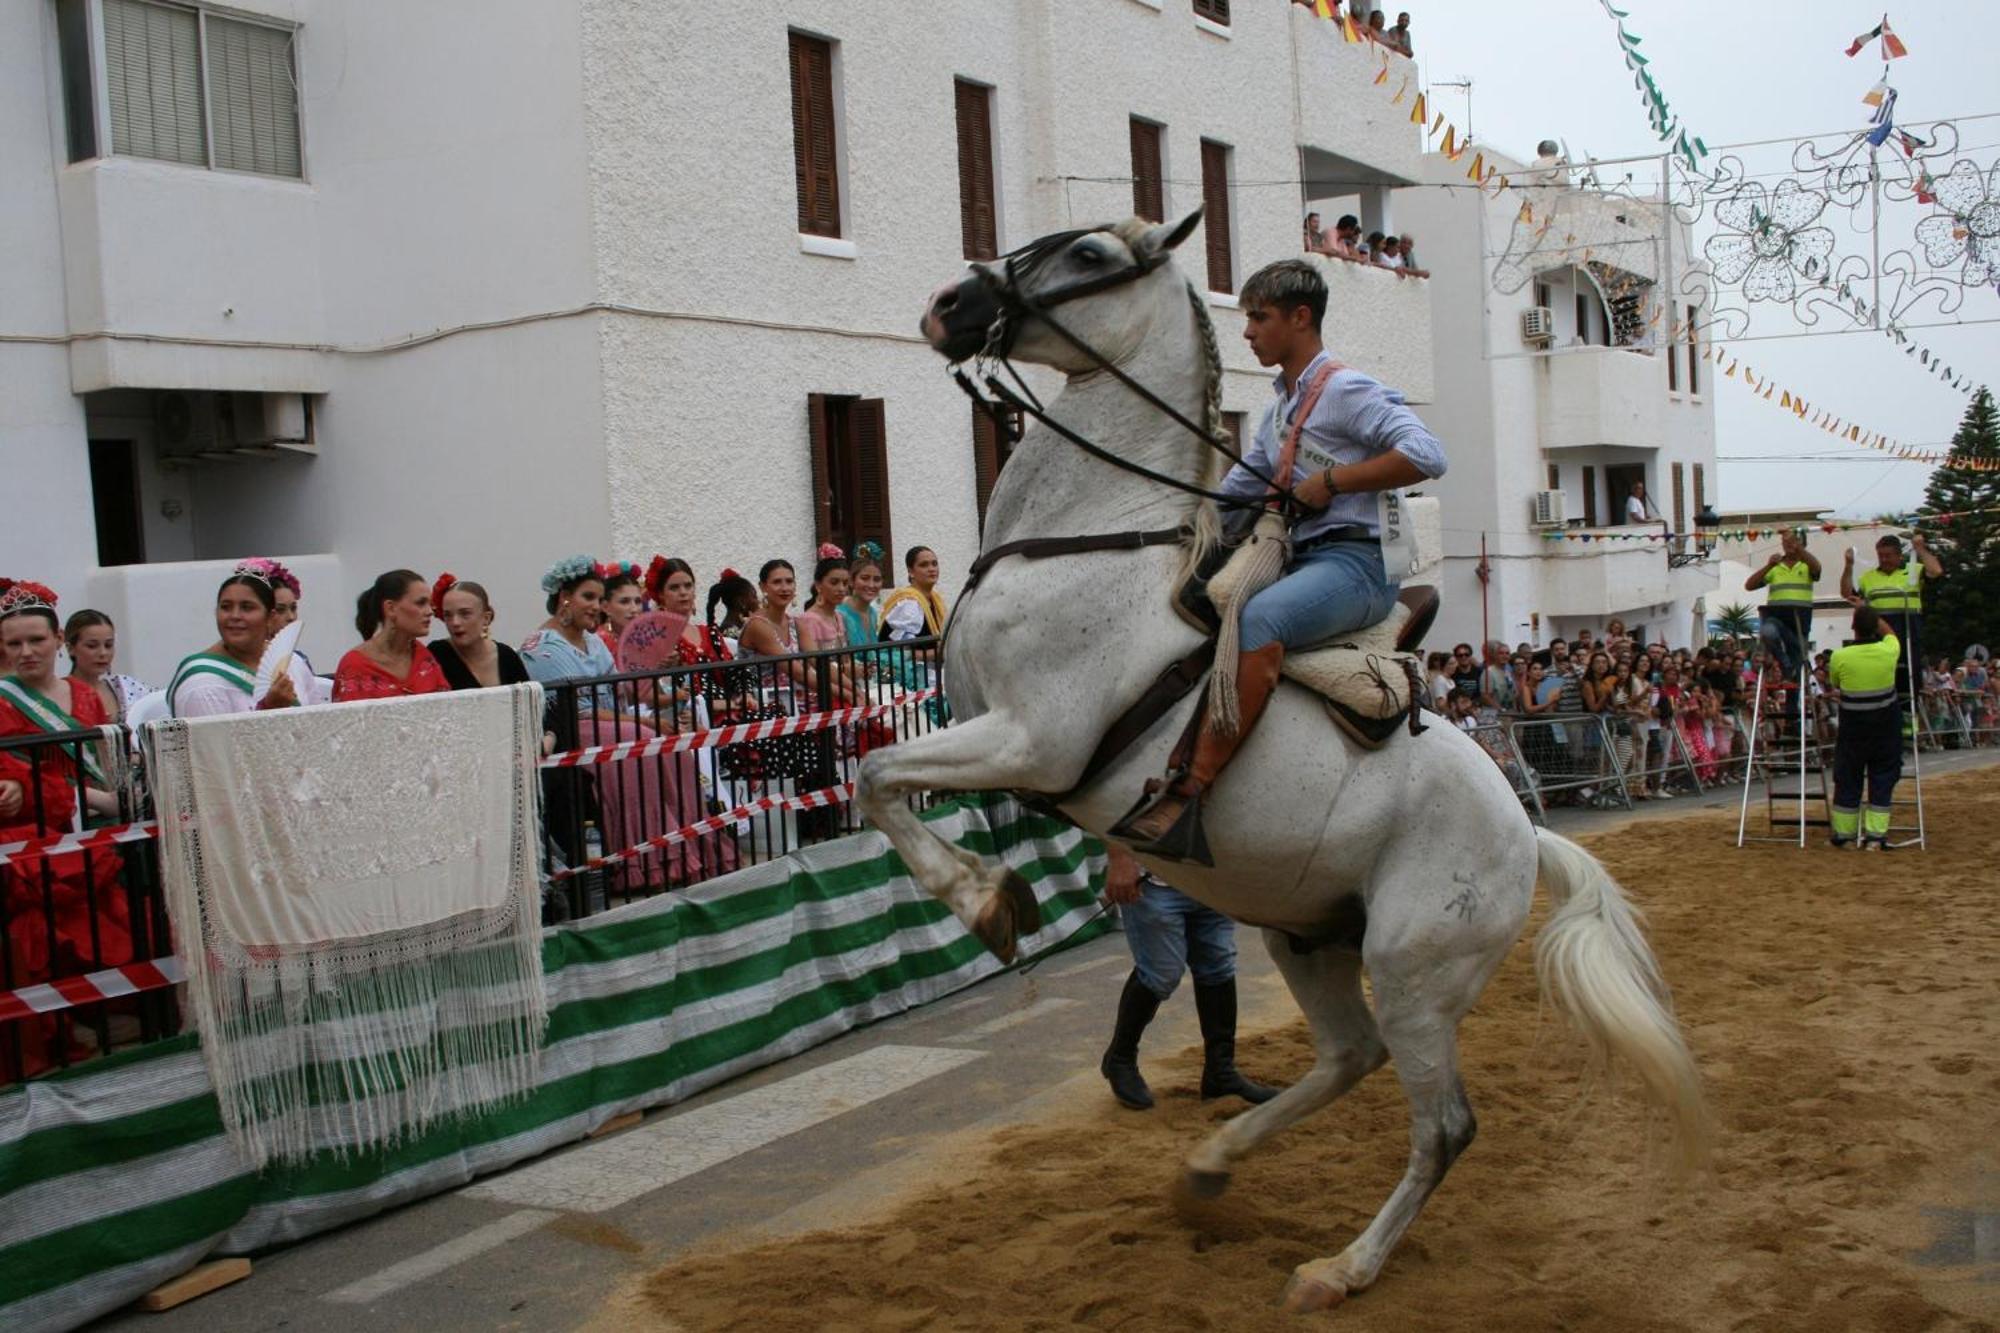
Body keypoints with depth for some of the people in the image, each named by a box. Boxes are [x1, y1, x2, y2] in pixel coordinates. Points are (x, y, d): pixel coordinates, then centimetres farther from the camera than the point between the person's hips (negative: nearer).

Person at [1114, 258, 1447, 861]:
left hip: (1352, 561, -10)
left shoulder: (1348, 391, -4)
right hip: (1296, 562, 10)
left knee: (1258, 619, -38)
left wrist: (1331, 481, -16)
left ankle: (1188, 793, -45)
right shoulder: (1278, 408, 22)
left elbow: (1427, 455, -18)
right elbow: (1236, 491, 28)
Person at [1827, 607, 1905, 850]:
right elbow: (1889, 632, 16)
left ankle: (1843, 834, 17)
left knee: (1848, 778, 10)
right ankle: (1875, 835, 3)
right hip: (1885, 726, 1)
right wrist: (1871, 614, 27)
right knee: (1882, 779, 7)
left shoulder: (1840, 657, -14)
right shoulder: (1888, 651, -10)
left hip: (1853, 725, -1)